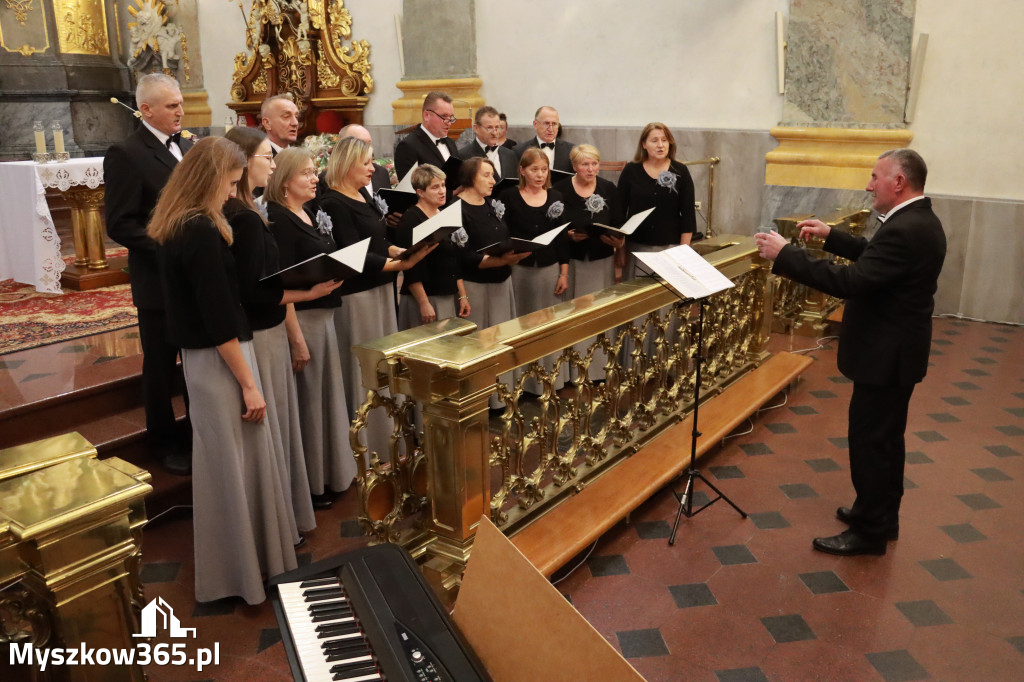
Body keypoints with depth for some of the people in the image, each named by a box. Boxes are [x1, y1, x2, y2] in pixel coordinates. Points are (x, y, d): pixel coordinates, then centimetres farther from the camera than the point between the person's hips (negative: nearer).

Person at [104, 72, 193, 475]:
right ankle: (164, 440, 25)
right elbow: (120, 225, -15)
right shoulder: (126, 154, -11)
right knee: (161, 364, 9)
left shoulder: (185, 147, 10)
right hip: (158, 279, -6)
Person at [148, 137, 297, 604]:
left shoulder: (174, 227, 8)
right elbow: (219, 318, -22)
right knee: (235, 463, 2)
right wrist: (248, 383, -18)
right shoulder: (202, 231, -20)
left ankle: (231, 563, 33)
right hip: (219, 361, -9)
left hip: (198, 357, 9)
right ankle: (242, 571, 17)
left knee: (222, 461, 18)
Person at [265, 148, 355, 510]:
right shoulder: (278, 220, -15)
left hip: (324, 314, 9)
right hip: (300, 319, -9)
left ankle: (328, 472, 32)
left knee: (325, 393, 17)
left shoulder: (312, 215, 13)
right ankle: (308, 484, 16)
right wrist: (296, 339, -22)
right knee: (307, 398, 1)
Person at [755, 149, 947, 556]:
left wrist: (785, 255, -28)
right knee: (885, 438, 21)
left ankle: (869, 532, 14)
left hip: (885, 355, -11)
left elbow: (849, 282, -32)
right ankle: (882, 516, 36)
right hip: (898, 351, 11)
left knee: (870, 440, 1)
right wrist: (831, 236, 13)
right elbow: (873, 258, 20)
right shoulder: (919, 221, 7)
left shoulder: (905, 231, -26)